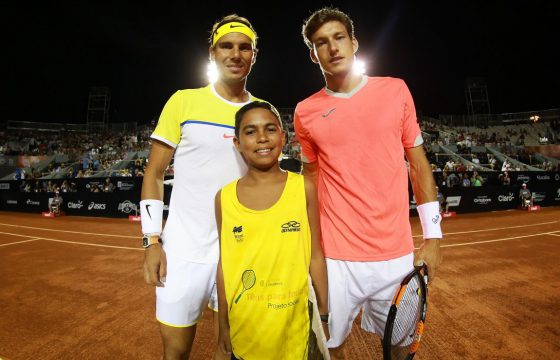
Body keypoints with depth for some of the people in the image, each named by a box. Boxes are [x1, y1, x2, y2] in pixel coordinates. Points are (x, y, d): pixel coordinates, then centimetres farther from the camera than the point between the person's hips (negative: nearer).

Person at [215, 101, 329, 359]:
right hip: (243, 325, 2)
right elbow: (224, 264, 2)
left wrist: (324, 315, 2)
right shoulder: (224, 198, -5)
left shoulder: (303, 188, -9)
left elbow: (315, 257, -2)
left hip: (293, 321, -1)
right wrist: (223, 324, 8)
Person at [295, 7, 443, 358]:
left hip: (398, 253, 1)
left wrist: (434, 236, 3)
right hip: (336, 258, -1)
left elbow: (418, 163, 6)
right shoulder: (305, 112, 0)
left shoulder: (396, 90, 2)